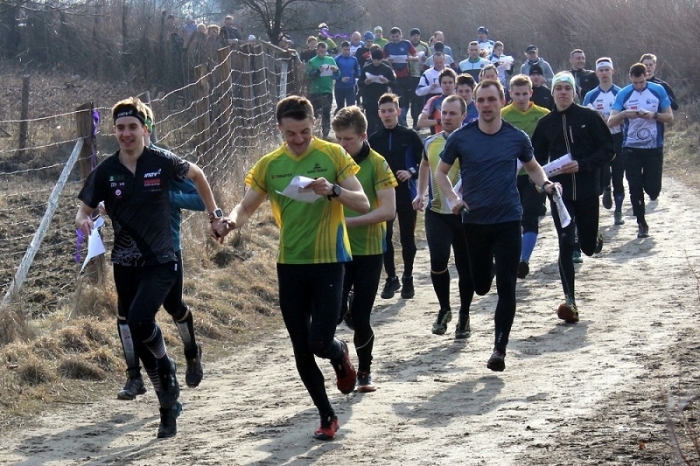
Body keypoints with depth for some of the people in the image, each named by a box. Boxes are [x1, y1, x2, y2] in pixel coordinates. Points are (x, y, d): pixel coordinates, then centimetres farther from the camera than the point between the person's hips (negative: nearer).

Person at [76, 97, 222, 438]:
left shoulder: (162, 162, -8)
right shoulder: (106, 171, -3)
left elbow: (196, 174, 11)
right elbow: (84, 208, 4)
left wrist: (214, 214, 15)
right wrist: (83, 220, -20)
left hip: (161, 261, -4)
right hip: (125, 265, 4)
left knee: (139, 318, -26)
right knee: (133, 333, 7)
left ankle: (166, 368, 6)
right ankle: (169, 405, 22)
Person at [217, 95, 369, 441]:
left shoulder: (333, 155, -4)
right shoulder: (269, 165, 4)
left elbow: (363, 204, -8)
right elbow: (247, 206, 6)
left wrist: (333, 190, -27)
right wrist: (232, 220, -17)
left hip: (328, 260, -3)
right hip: (290, 265, 3)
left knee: (320, 342, -12)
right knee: (301, 350, 6)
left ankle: (340, 353, 25)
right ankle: (326, 416, 21)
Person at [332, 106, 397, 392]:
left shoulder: (376, 164, -7)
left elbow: (389, 210, -14)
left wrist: (349, 221, -21)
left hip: (368, 250, -3)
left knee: (361, 317, 0)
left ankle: (364, 372, 20)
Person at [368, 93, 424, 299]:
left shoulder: (410, 136, -3)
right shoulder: (374, 139, 4)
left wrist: (412, 172, -17)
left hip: (406, 195, -2)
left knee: (407, 238, 6)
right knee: (384, 237, 0)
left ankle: (407, 278, 19)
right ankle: (391, 278, 15)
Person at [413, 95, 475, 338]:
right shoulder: (431, 143, 6)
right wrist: (420, 194, 17)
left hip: (465, 214, -2)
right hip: (436, 212, 2)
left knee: (465, 267, 5)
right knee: (438, 260, -13)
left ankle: (464, 317, 22)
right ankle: (444, 309, 9)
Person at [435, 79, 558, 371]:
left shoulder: (516, 138, 0)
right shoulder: (461, 138, -2)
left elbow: (533, 167, 18)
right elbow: (441, 172, 9)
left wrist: (544, 183, -4)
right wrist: (453, 199, -8)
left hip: (508, 219, -1)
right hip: (474, 221, 1)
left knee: (506, 287, -7)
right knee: (480, 286, 11)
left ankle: (499, 349, -2)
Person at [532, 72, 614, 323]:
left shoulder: (589, 117, -3)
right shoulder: (545, 123, 5)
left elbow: (608, 151, -3)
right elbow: (537, 159, 12)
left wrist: (582, 165, -16)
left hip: (587, 190, -1)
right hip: (560, 192, 1)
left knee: (588, 246, 8)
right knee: (565, 246, -7)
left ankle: (594, 240, 46)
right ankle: (570, 300, -5)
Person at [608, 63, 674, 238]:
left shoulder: (658, 91, -2)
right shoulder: (623, 94, -3)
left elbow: (670, 117, 0)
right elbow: (611, 122, -6)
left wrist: (653, 115, -19)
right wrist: (625, 114, -26)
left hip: (654, 147, 0)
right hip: (631, 149, 0)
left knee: (653, 189, -3)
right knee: (635, 189, 0)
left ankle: (650, 190, 33)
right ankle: (641, 224, 14)